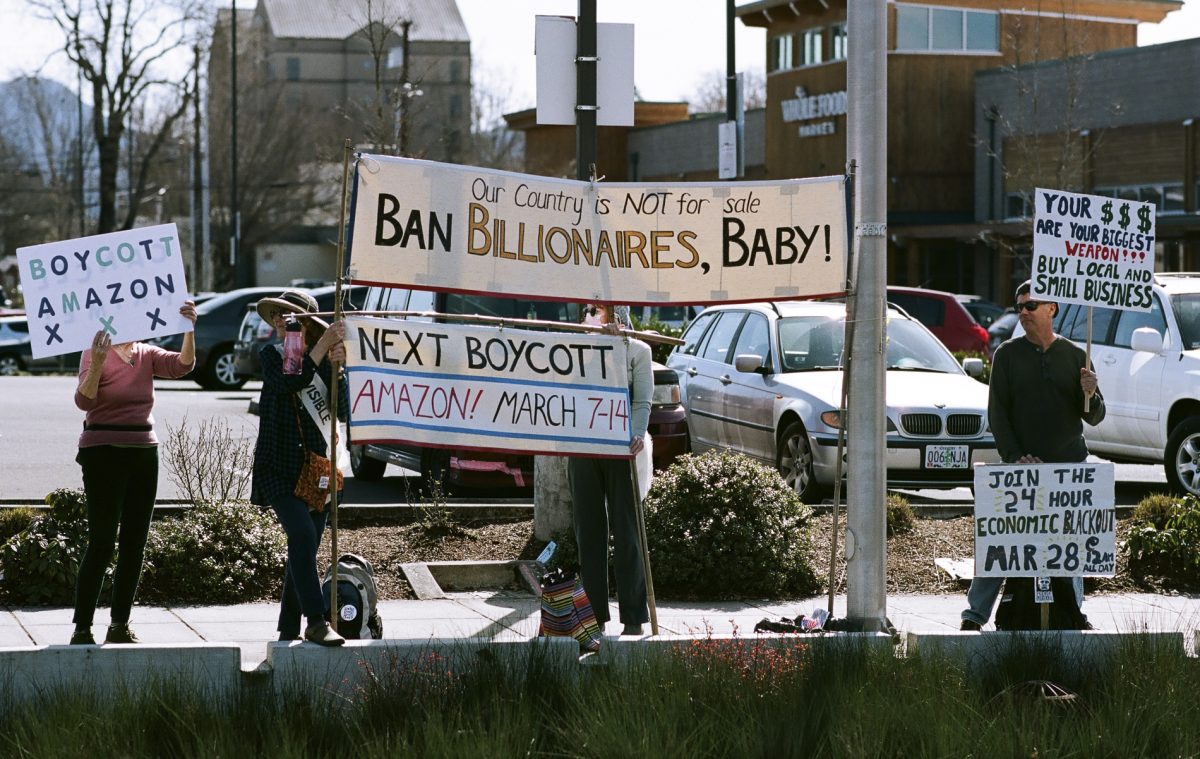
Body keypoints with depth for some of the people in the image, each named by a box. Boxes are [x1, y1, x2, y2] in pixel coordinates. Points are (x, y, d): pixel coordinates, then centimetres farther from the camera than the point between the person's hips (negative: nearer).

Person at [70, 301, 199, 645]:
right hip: (104, 453, -6)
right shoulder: (95, 353, -5)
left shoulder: (147, 355, 8)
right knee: (102, 543, -10)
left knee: (134, 544, 7)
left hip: (143, 454, 6)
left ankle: (120, 626, 15)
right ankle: (82, 629, -6)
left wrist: (190, 329, -23)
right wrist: (97, 364, -32)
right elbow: (84, 401, -18)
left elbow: (183, 365, -8)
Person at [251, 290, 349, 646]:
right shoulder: (271, 355, 3)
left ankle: (289, 631, 15)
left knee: (305, 547, 6)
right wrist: (324, 345, -20)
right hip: (280, 466, -4)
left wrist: (337, 368, -14)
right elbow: (287, 383, -18)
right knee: (302, 535, -21)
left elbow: (342, 411, -1)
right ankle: (316, 622, -25)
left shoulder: (324, 361, 8)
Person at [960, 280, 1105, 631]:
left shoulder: (1075, 355, 8)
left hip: (1069, 465, 1)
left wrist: (1090, 395, -14)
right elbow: (997, 413, 1)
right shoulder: (1007, 355, 5)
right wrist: (1015, 457, -11)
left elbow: (1095, 418, 9)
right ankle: (975, 613, -3)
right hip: (1021, 465, -1)